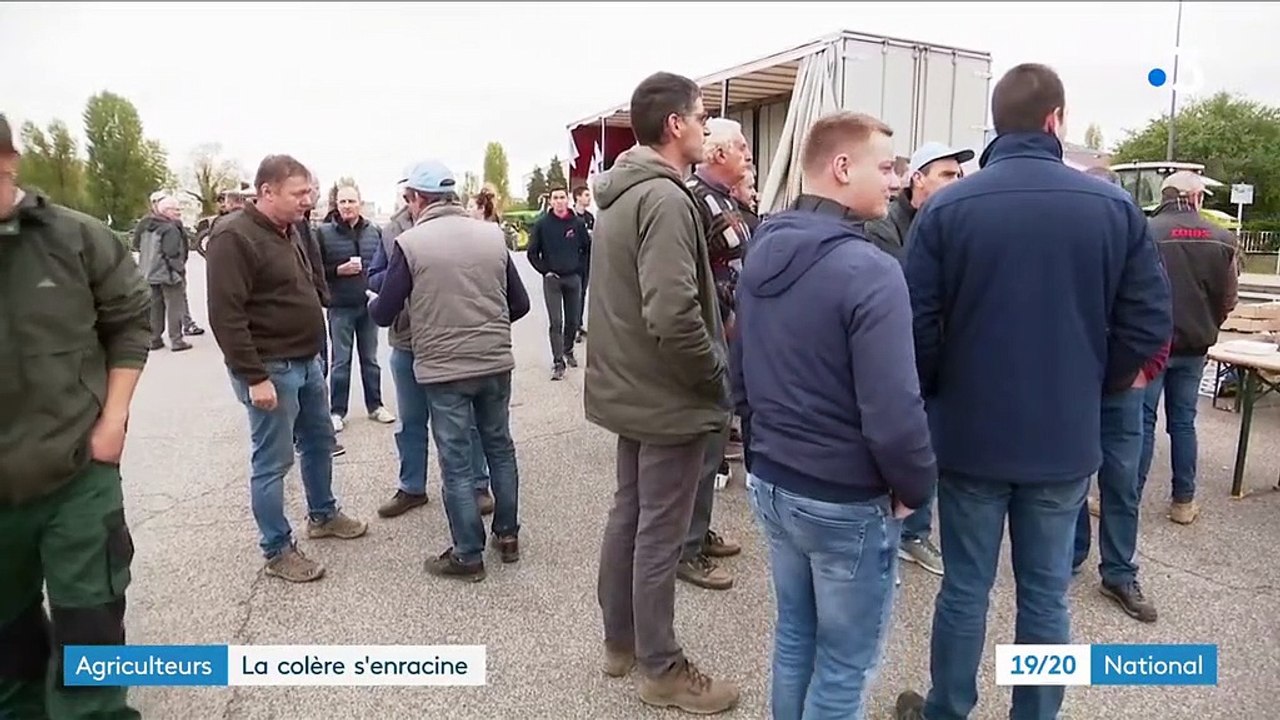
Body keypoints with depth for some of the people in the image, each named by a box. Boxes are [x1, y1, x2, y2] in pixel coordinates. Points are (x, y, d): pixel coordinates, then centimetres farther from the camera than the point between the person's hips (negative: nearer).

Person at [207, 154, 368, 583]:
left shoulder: (287, 232, 12)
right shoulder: (234, 237, -18)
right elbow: (225, 315, -22)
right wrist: (254, 377, -24)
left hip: (306, 362, 10)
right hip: (269, 369, -9)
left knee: (320, 441, 21)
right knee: (272, 462, 1)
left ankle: (322, 515, 39)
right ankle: (277, 551, 14)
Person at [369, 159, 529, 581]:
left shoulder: (410, 243, -9)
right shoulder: (493, 235, 1)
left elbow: (384, 315, -3)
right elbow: (519, 304, 6)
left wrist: (372, 304, 20)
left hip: (443, 369, -4)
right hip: (496, 363, 4)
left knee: (457, 461, 6)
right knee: (499, 448, 18)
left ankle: (469, 555, 16)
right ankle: (507, 535, 29)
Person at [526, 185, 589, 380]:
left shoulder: (578, 223, 1)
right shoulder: (542, 224, -3)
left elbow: (587, 249, 10)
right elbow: (532, 253, 2)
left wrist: (579, 268, 3)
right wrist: (545, 270, -5)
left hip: (573, 278, 2)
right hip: (552, 279, -2)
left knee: (572, 320, 10)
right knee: (556, 322, -4)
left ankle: (568, 351, 32)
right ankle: (558, 362, -2)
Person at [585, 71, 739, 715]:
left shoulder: (620, 193, 10)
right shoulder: (664, 197, -21)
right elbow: (673, 315, -30)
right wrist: (718, 373, -15)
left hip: (629, 389, 10)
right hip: (669, 397, -10)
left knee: (628, 515, 19)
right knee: (660, 535, 3)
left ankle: (620, 642, 35)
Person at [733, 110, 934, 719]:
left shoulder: (761, 252, 4)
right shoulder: (870, 271, -22)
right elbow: (893, 412, -24)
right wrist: (915, 487, -6)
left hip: (769, 483, 8)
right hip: (848, 501, -7)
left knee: (794, 635, 23)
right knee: (845, 664, 11)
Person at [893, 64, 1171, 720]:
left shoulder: (946, 208, -9)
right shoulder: (1116, 208, -4)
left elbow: (917, 327, -11)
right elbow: (1148, 326, -2)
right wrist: (1093, 386, 15)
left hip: (971, 434, -1)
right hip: (1066, 438, 2)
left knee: (964, 589, 12)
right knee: (1046, 595, 15)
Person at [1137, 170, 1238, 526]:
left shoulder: (1146, 233, -12)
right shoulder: (1222, 239, 2)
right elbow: (1229, 299, 5)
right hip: (1194, 346, 4)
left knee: (1142, 421, 2)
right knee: (1183, 422, 12)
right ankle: (1183, 502, 18)